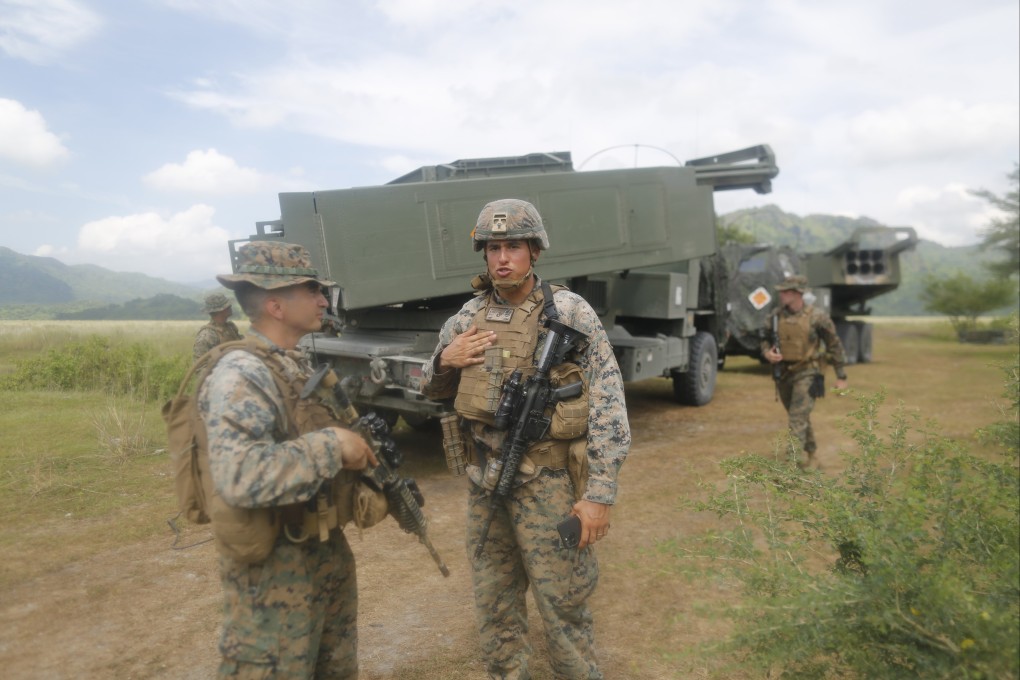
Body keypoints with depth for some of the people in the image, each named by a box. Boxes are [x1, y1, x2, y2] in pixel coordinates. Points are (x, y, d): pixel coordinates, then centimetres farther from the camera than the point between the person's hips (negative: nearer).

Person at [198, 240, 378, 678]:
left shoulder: (299, 366, 8)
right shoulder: (241, 374, -22)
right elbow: (238, 478, -35)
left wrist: (363, 448, 2)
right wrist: (332, 444, -29)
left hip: (327, 553, 9)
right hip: (274, 570, -9)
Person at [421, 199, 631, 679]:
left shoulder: (569, 311, -10)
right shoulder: (468, 316, 4)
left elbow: (608, 402, -12)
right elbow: (432, 389, 16)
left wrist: (600, 492, -16)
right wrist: (445, 362, -7)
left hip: (547, 482, -4)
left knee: (562, 603, 8)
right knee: (493, 603, 18)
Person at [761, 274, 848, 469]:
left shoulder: (816, 317, -12)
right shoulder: (776, 315, -1)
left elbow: (834, 346, -3)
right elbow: (766, 340, 13)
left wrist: (841, 376, 0)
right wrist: (767, 353, -11)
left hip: (807, 373, -5)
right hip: (783, 373, 5)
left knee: (797, 418, -14)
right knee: (800, 417, 19)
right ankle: (810, 458, 36)